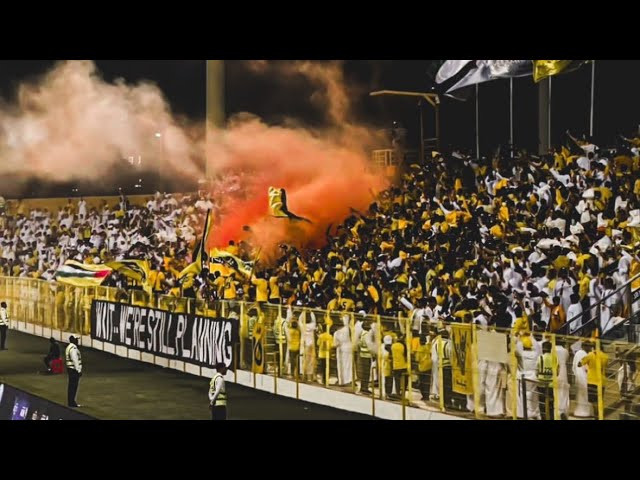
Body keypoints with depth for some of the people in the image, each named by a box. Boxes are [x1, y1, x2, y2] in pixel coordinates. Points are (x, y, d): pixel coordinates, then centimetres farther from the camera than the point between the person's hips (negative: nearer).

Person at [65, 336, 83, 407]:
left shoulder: (69, 347, 15)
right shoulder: (73, 348, -18)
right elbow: (75, 360, -22)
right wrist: (79, 370, -17)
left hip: (70, 369, 11)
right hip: (74, 370, -11)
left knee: (71, 386, 15)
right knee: (73, 386, -7)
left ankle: (71, 402, 21)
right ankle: (72, 403, -5)